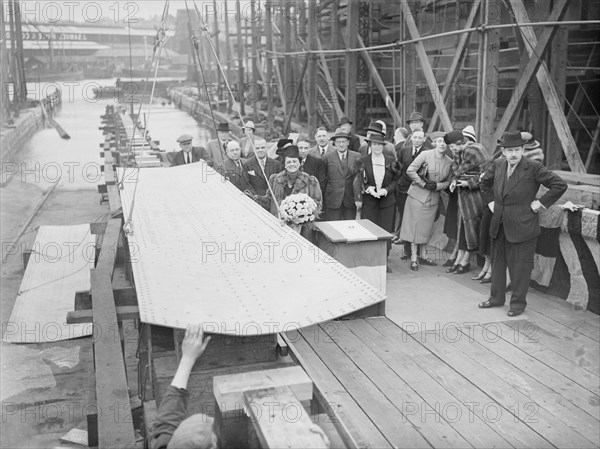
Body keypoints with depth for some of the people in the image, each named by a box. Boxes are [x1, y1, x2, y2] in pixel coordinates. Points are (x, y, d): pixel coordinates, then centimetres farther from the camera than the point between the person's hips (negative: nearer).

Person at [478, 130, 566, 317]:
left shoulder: (533, 168, -14)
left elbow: (560, 185, -13)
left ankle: (518, 303, 17)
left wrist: (540, 203, -12)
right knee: (499, 262, 17)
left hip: (522, 226, -6)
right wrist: (490, 201, 14)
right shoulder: (498, 165, 2)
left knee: (520, 265, 3)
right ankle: (496, 298, 31)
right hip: (500, 225, 6)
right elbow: (485, 182, 22)